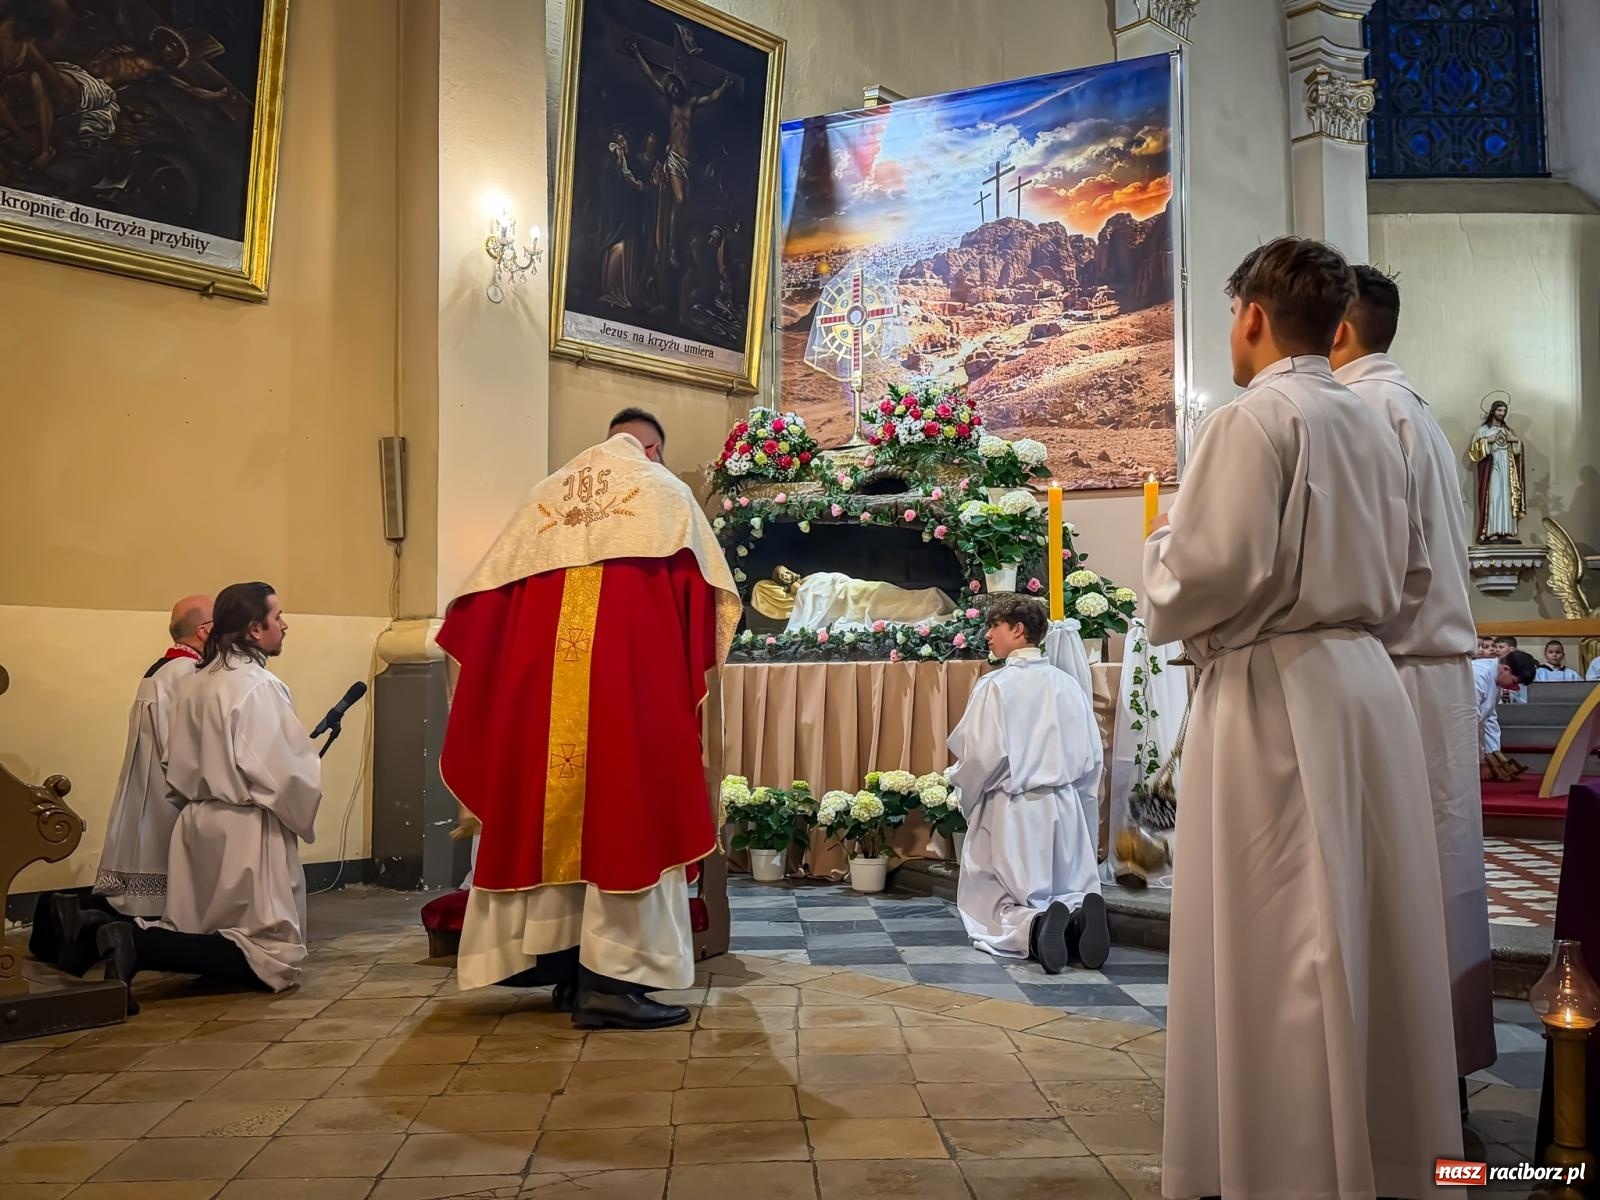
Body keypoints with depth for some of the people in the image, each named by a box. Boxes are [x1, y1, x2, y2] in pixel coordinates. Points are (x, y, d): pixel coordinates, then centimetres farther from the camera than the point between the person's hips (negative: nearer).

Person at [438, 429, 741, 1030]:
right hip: (631, 680, -5)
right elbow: (703, 590, 3)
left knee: (556, 816, 10)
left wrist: (485, 667, 30)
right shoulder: (664, 491, 10)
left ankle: (567, 966, 14)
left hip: (540, 686, 5)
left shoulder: (546, 495, 20)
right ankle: (610, 977, -8)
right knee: (625, 815, -5)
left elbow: (489, 591, 18)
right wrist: (690, 664, 17)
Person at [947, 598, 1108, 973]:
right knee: (1069, 894, 17)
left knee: (991, 911, 6)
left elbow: (983, 755, -15)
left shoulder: (995, 685, -11)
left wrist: (967, 797, 5)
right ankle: (1078, 917, -19)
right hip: (1064, 809, 4)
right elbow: (1091, 755, 7)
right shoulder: (1068, 684, 3)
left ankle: (1031, 927, -27)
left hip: (1010, 812, -4)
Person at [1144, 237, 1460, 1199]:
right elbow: (1411, 579, 19)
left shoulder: (1254, 418, -11)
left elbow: (1211, 573, -19)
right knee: (1368, 936, 14)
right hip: (1366, 683, 8)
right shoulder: (1373, 428, 13)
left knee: (1280, 952, -1)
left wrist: (1164, 538, 0)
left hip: (1277, 696, -8)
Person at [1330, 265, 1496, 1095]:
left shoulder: (1364, 404, -9)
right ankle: (1449, 1059, 17)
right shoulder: (1412, 406, 21)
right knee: (1438, 869, 11)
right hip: (1437, 658, 10)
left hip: (1394, 667, -10)